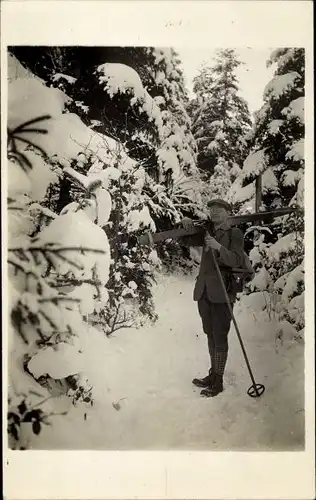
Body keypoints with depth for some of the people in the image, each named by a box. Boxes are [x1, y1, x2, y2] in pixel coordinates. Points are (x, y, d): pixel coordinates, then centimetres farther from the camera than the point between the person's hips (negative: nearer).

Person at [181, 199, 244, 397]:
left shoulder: (235, 234, -3)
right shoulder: (207, 232, 13)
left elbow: (237, 260, -15)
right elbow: (187, 241, 14)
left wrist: (219, 247, -29)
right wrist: (187, 225, -5)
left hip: (222, 293, -6)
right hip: (204, 291, 6)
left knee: (220, 337, -2)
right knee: (210, 335, 14)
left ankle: (218, 382, 7)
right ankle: (213, 375, 26)